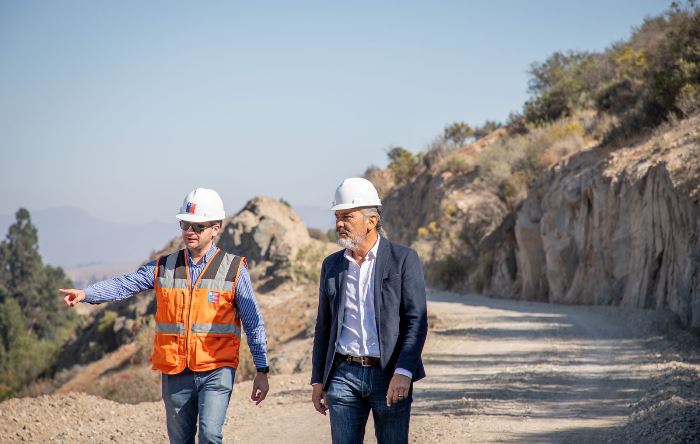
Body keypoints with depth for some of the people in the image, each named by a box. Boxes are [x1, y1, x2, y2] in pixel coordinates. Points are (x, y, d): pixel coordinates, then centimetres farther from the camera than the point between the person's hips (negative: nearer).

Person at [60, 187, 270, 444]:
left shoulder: (233, 270, -1)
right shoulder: (164, 268, 7)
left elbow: (253, 324, 2)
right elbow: (124, 285, -2)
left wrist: (262, 371, -1)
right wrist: (85, 294, -19)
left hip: (215, 372, -3)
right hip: (175, 373, 4)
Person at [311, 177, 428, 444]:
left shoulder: (403, 259, -3)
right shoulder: (331, 265, 11)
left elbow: (417, 320, -8)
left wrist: (403, 372, -18)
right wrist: (318, 380, 12)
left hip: (389, 375, -3)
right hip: (344, 374, 3)